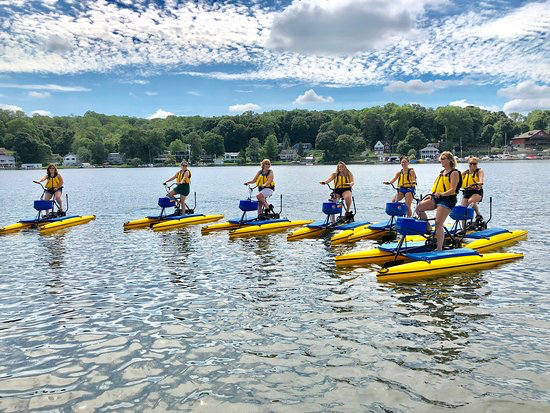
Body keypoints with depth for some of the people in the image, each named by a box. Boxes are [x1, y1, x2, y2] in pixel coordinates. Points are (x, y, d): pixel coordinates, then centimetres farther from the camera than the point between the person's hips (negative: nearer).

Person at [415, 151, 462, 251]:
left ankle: (439, 248, -10)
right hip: (436, 198, 9)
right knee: (419, 208, -5)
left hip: (447, 199, -9)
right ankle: (428, 228, 9)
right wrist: (432, 195, 13)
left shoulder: (454, 173, -7)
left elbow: (452, 190, -17)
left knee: (438, 224, -14)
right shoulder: (442, 172, 18)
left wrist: (441, 194, -29)